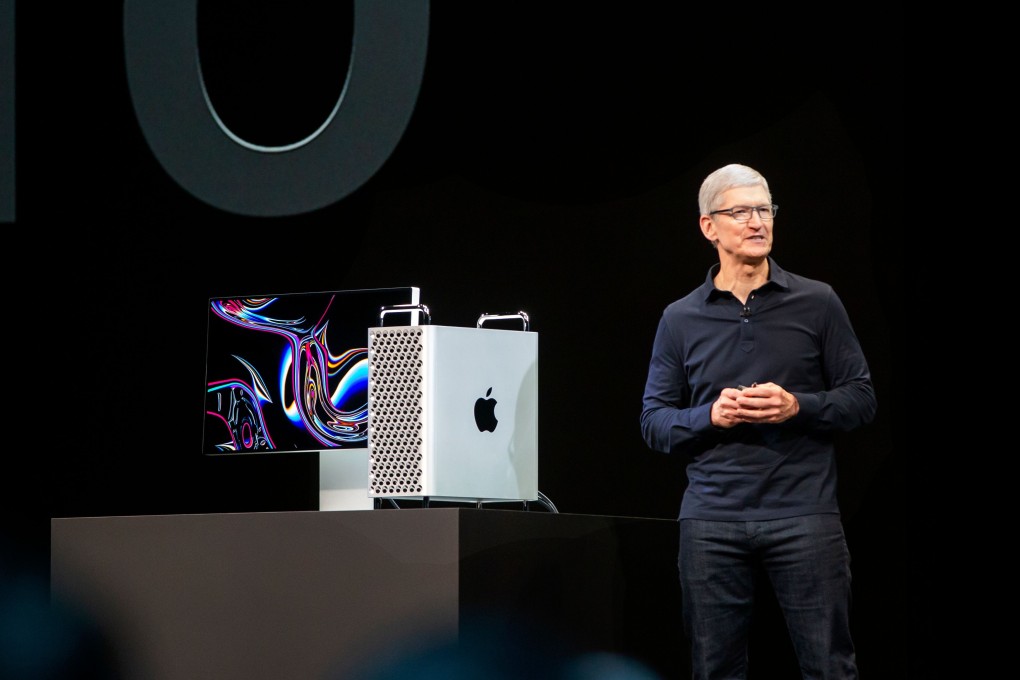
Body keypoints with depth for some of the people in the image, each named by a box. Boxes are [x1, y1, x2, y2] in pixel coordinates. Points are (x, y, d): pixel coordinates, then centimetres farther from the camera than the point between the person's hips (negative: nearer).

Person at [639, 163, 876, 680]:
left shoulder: (817, 303, 7)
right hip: (711, 517, 2)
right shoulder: (681, 319, 11)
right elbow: (653, 423, 10)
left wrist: (797, 407, -11)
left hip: (804, 515, -1)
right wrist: (711, 415, -9)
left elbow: (862, 399, 6)